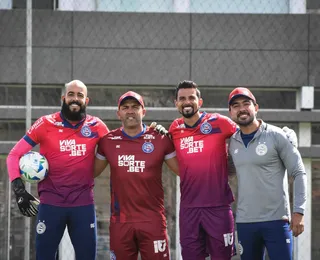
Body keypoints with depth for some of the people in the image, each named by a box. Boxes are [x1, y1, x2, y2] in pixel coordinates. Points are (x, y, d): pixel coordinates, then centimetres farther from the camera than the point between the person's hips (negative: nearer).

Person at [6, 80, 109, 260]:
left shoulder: (96, 126, 2)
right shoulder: (46, 124, -2)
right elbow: (14, 155, 1)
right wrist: (19, 190, -9)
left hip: (84, 204, 1)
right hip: (51, 203, -1)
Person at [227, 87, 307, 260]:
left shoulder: (276, 136, -5)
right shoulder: (232, 142, 8)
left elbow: (299, 173, -5)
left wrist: (298, 211, -12)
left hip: (276, 220, -4)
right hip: (244, 222, 4)